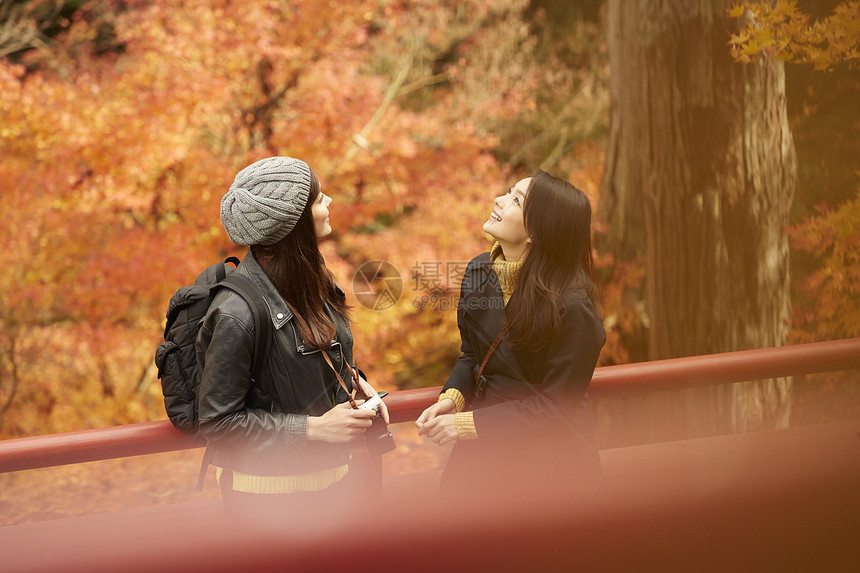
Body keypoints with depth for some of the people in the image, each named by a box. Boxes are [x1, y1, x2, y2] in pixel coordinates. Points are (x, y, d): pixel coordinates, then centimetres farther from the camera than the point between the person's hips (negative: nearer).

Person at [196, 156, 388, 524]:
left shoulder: (309, 279, 3)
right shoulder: (237, 314, -24)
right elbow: (217, 422, -21)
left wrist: (354, 382, 0)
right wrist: (315, 428, -22)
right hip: (269, 491, -8)